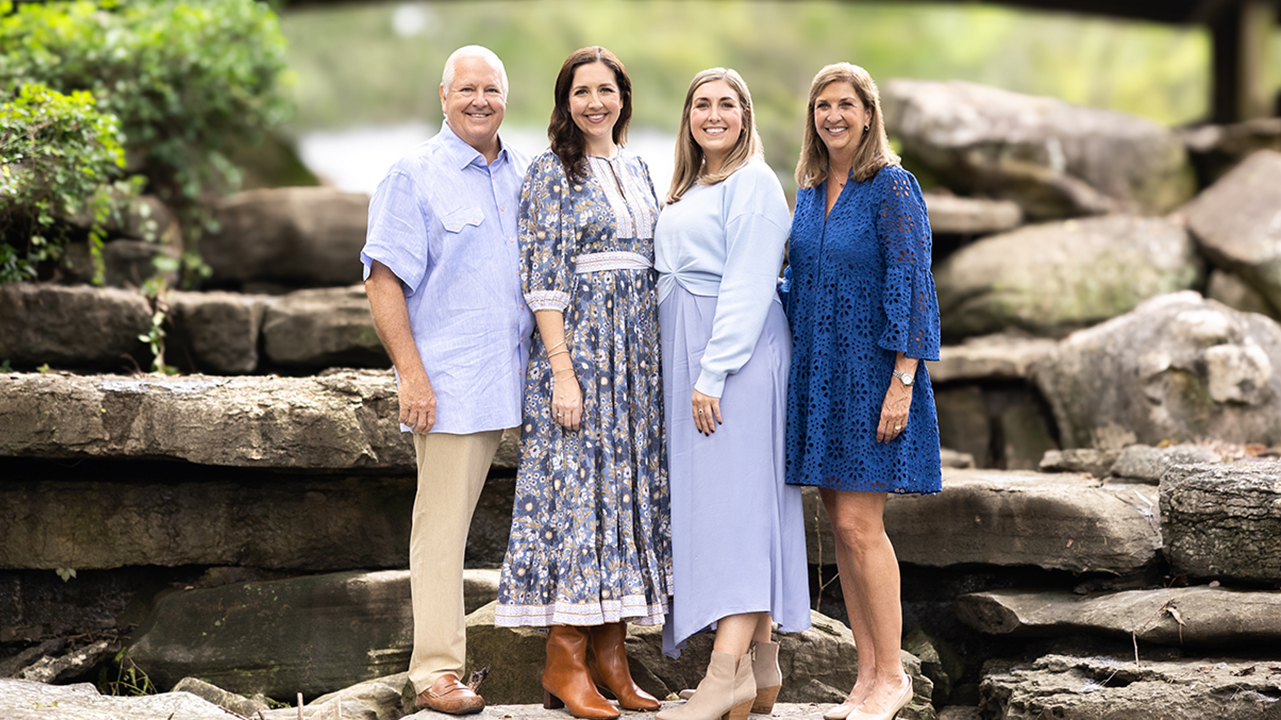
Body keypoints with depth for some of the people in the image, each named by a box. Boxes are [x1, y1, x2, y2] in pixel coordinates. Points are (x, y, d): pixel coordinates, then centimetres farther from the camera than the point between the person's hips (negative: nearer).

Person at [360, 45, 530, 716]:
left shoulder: (523, 175, 14)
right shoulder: (415, 174, -3)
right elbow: (383, 279, -7)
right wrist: (411, 372, -14)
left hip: (516, 378, 5)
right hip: (449, 382, -5)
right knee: (442, 525, -2)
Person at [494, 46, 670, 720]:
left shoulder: (637, 172, 14)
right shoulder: (551, 172, -5)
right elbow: (544, 280, -11)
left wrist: (659, 358, 12)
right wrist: (563, 372, -17)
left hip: (637, 352, 7)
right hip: (576, 343, -7)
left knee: (629, 486, 6)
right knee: (575, 484, -7)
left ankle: (609, 654, 11)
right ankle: (564, 660, -2)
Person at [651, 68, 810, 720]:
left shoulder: (754, 183, -6)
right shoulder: (686, 190, 21)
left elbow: (747, 288, -14)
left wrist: (713, 374, -20)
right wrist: (686, 371, 12)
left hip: (737, 354, -9)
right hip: (685, 356, 9)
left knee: (734, 499, -14)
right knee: (705, 498, 5)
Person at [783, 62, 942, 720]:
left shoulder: (891, 187, -9)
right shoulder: (810, 191, 12)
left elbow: (911, 288, -13)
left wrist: (902, 382, -18)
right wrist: (790, 367, 14)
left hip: (870, 370, -7)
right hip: (817, 371, 7)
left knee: (858, 523, -10)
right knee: (841, 524, 7)